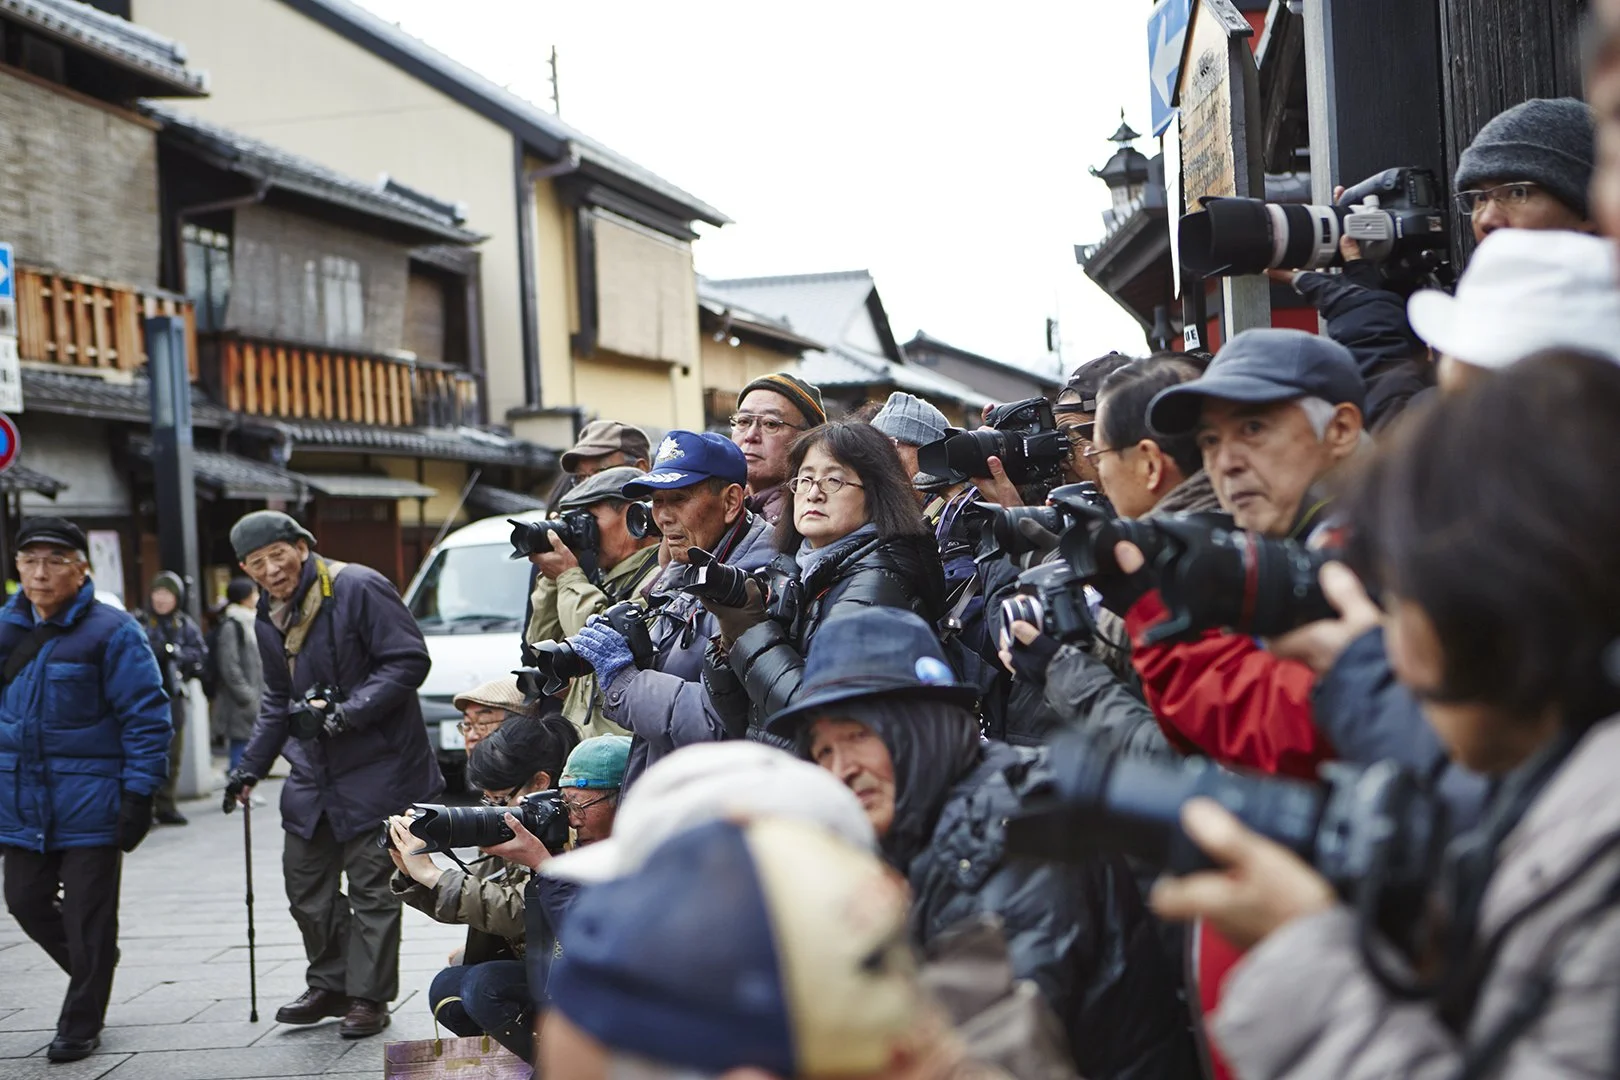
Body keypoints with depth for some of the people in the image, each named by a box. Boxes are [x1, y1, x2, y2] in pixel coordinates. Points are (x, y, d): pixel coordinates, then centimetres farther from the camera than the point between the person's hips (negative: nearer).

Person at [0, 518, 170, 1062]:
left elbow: (146, 718, -12)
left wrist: (139, 795, -15)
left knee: (88, 916, 4)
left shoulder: (112, 632, -11)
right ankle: (91, 973, 37)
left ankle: (81, 1026, 19)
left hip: (89, 804, -5)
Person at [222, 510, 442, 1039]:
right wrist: (251, 765, 17)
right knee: (305, 882, 13)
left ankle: (369, 996, 11)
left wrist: (344, 713, -24)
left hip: (375, 767, -8)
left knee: (371, 886, -1)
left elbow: (409, 661, -19)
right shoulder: (270, 617, 11)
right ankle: (330, 984, 29)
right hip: (312, 771, 8)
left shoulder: (358, 588, -16)